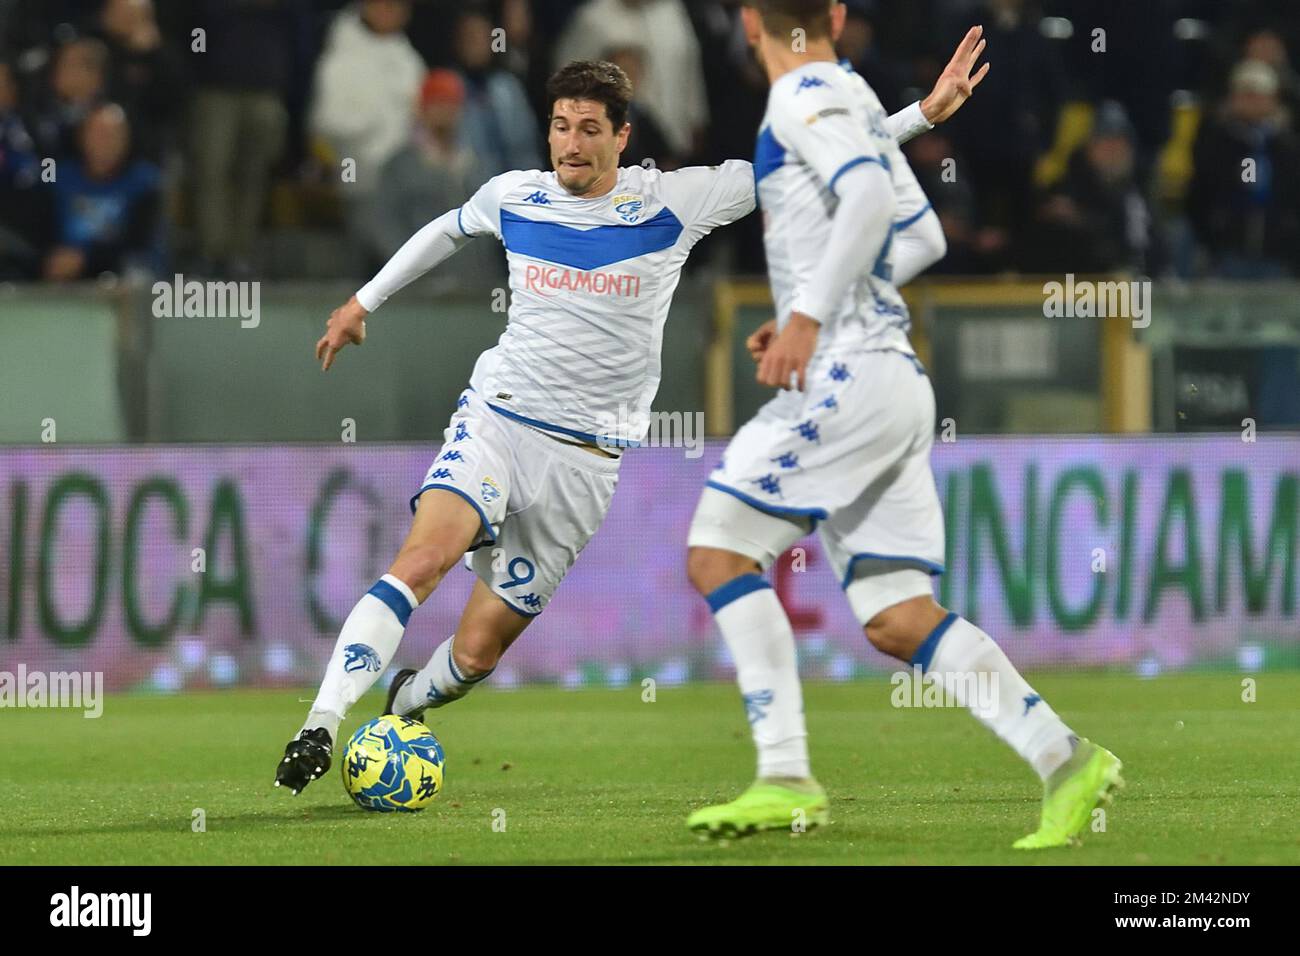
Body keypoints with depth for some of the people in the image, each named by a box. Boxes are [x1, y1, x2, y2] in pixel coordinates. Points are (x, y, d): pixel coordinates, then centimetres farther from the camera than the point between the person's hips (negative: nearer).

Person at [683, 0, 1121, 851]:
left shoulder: (805, 97, -5)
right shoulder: (856, 98, 22)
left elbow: (869, 195, -22)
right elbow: (919, 237, 28)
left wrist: (811, 315, -23)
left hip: (848, 371, -9)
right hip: (893, 376, 9)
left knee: (718, 554, -7)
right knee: (896, 617, 4)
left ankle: (787, 778, -15)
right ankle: (1066, 762, -4)